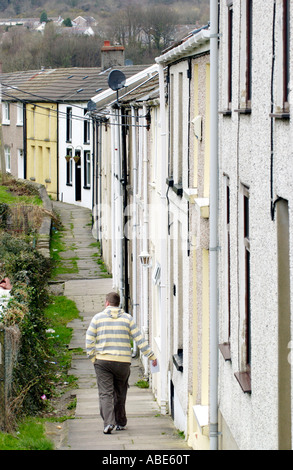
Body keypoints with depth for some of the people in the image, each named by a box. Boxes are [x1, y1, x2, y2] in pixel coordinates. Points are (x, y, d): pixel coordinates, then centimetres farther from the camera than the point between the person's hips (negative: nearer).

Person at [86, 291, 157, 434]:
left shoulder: (98, 318, 2)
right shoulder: (127, 318, 4)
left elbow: (89, 340, 0)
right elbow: (140, 339, 2)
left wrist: (93, 358, 8)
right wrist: (151, 356, 6)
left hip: (102, 362, -1)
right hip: (123, 362, 2)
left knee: (105, 394, -5)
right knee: (120, 394, 16)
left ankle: (108, 422, -21)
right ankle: (120, 423, 24)